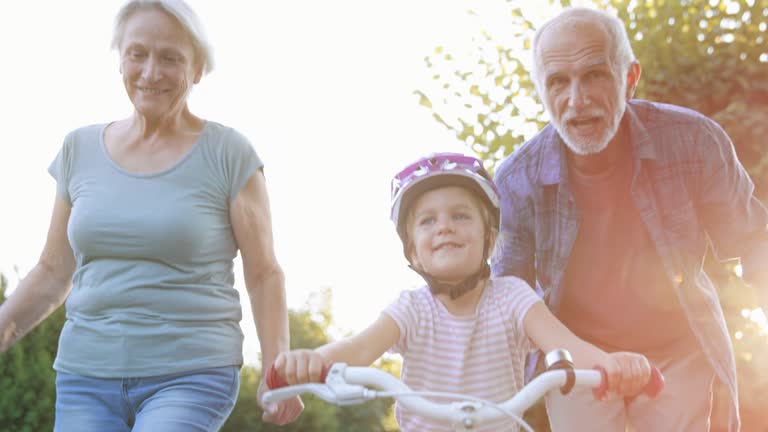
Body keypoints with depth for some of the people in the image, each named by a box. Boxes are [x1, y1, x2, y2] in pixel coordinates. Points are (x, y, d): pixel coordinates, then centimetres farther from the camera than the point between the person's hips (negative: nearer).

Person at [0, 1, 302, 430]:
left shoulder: (228, 154, -3)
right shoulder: (81, 150, 9)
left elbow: (264, 274, -1)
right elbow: (53, 273, 15)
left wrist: (277, 370, -10)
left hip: (191, 376, -4)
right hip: (85, 377, 4)